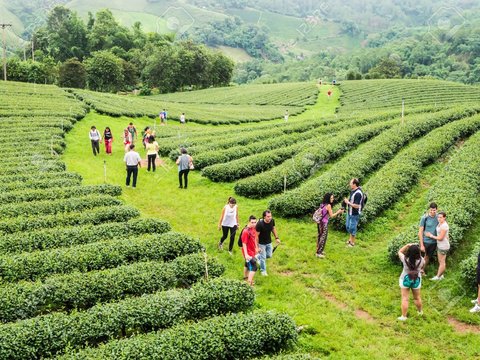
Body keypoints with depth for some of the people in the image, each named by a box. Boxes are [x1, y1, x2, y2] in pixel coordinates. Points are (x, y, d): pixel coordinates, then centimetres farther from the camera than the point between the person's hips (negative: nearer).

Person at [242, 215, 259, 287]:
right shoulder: (246, 232, -27)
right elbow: (244, 244, -25)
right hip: (248, 253, -9)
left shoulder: (253, 229, 0)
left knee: (248, 264, 26)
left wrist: (256, 248, 23)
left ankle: (245, 277, 46)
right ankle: (249, 283, -12)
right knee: (253, 268, -12)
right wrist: (246, 255, -27)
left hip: (253, 251, 9)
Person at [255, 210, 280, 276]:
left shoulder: (272, 221, -17)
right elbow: (256, 235, -23)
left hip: (269, 242, 6)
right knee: (263, 257, 5)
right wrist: (257, 246, -20)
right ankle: (263, 270, 30)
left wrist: (276, 238, 4)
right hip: (261, 243, -5)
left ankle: (258, 257, 46)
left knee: (269, 255, 18)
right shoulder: (260, 224, -31)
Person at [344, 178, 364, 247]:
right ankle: (351, 239, 42)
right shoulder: (352, 190, 1)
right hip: (350, 212, 9)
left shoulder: (358, 193, -27)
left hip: (355, 214, -9)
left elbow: (357, 206, -27)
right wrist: (347, 200, 1)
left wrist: (348, 202, -20)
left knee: (352, 228, 5)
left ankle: (352, 242, 22)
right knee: (348, 226, 22)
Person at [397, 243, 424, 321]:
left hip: (405, 279, -1)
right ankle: (420, 311, 45)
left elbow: (399, 252, -4)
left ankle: (403, 316, 12)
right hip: (416, 280, 2)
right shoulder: (421, 260, -23)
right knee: (417, 297, 23)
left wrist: (407, 245, -11)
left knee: (405, 299, 8)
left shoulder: (405, 259, -24)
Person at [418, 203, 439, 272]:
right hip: (425, 241, -4)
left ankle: (423, 270, 34)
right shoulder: (424, 218, -15)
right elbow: (420, 232, -11)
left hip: (434, 242, 4)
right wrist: (421, 245, -13)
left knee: (428, 257, 17)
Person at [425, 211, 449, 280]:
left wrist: (431, 236, -10)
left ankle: (438, 276, 13)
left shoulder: (444, 226, -23)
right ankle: (441, 275, 27)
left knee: (442, 262, 4)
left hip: (443, 246, -9)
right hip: (439, 245, 9)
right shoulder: (440, 223, 5)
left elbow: (440, 238, -20)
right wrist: (431, 234, 2)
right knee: (440, 261, 17)